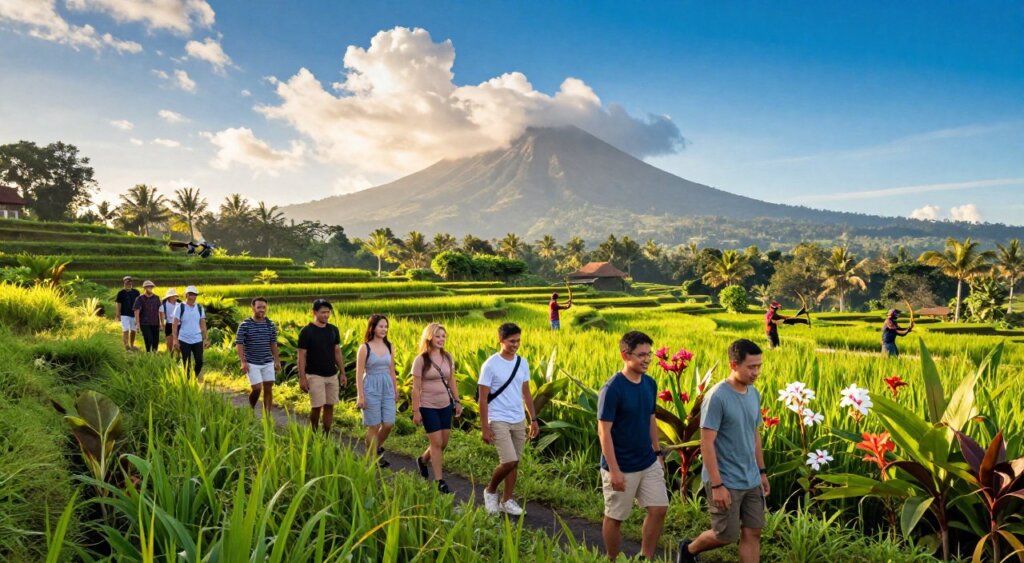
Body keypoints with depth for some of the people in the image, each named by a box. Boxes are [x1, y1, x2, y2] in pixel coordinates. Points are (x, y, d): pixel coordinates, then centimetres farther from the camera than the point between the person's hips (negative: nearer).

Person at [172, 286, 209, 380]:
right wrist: (175, 340, -9)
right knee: (186, 363, 2)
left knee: (199, 362, 0)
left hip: (197, 340, 2)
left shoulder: (199, 308, 6)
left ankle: (196, 377, 25)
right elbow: (175, 325, -4)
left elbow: (203, 324, 10)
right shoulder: (180, 307, -3)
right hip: (184, 340, -2)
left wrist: (206, 338, 4)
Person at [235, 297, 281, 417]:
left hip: (268, 363, 4)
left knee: (268, 389, 4)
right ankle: (251, 410, 21)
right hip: (252, 364, -4)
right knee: (257, 388, -8)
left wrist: (277, 361, 10)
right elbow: (239, 345, -8)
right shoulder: (245, 325, -8)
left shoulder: (271, 325, 4)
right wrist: (243, 362, -15)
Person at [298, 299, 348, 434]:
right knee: (317, 407, -5)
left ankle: (326, 435, 16)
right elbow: (301, 356, -8)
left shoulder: (333, 330, 6)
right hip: (315, 376, -5)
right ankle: (314, 434, 18)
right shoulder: (306, 331, -9)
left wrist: (343, 373, 9)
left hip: (332, 375, 5)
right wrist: (302, 378, -13)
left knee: (329, 406, 6)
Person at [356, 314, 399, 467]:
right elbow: (359, 373, -8)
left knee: (389, 424, 2)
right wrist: (360, 396, -11)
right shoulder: (364, 348, -7)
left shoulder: (389, 346, 7)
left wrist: (396, 391, 14)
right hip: (371, 388, -5)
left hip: (387, 387, 5)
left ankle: (377, 447, 29)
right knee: (374, 426, 2)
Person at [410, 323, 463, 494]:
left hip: (445, 405, 5)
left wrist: (457, 401, 11)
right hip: (428, 407, -5)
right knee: (437, 443, -5)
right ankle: (439, 481, 7)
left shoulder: (447, 357, 5)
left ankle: (423, 460, 38)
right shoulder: (421, 360, -10)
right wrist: (416, 411, -10)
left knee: (443, 443, 10)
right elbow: (416, 387, -9)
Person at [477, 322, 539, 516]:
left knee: (515, 462, 9)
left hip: (519, 421, 6)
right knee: (509, 462, -14)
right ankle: (490, 490, 12)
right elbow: (483, 398, -11)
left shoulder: (523, 363, 5)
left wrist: (534, 419, 12)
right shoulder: (490, 365, -12)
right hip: (498, 421, -6)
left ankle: (506, 500, 24)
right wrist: (484, 428, -13)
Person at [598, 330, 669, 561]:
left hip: (649, 463, 7)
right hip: (622, 467, -6)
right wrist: (614, 470, -21)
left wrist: (658, 452, 14)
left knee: (659, 509, 7)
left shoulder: (650, 383, 2)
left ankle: (647, 558, 25)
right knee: (615, 517, 9)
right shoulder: (612, 389, -20)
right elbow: (604, 431, -19)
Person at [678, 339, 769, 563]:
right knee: (726, 536, 3)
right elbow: (707, 444, -20)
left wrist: (762, 471, 16)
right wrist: (717, 485, -21)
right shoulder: (717, 397, -20)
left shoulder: (754, 394, 4)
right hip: (726, 482, -7)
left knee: (752, 533, 8)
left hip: (751, 480, 7)